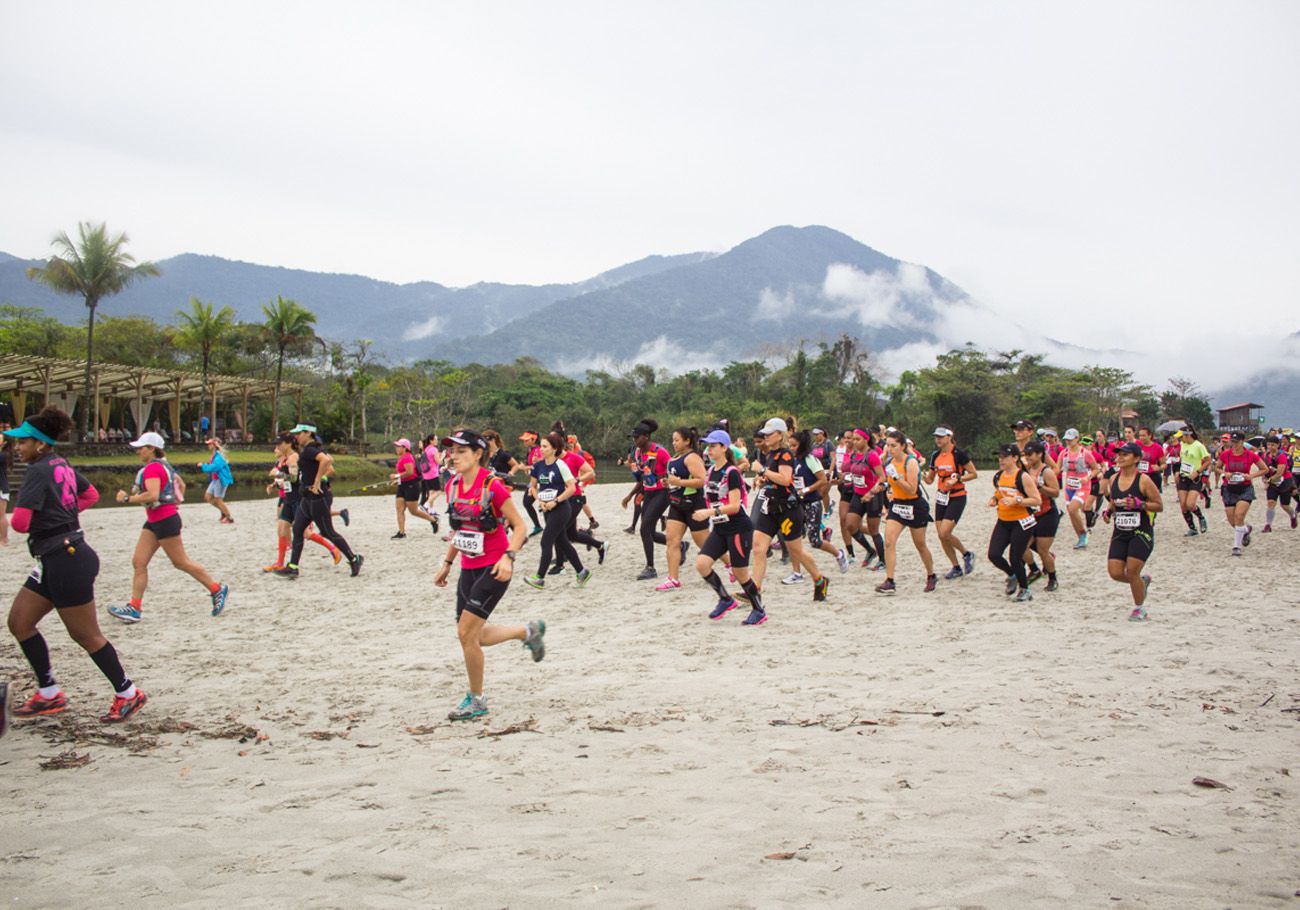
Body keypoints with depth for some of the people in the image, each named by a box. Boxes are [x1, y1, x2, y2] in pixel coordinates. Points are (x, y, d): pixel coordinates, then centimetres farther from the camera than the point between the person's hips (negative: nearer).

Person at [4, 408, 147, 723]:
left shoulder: (38, 471, -16)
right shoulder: (62, 466, 10)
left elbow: (20, 522, -24)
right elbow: (91, 495, 26)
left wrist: (36, 524, -2)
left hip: (66, 561, -10)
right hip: (55, 561, 10)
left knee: (85, 634, 1)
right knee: (19, 622, 12)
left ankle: (128, 694, 13)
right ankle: (49, 694, 19)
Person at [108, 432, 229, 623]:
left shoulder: (152, 468, -16)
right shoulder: (162, 465, 15)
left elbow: (152, 495, -29)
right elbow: (181, 485, 25)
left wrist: (127, 498, -21)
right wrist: (175, 501, 23)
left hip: (165, 520, -10)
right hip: (154, 522, 10)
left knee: (181, 562, -1)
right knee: (138, 562, 4)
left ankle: (217, 589, 10)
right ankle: (134, 608, 2)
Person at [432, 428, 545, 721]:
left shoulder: (493, 486, -16)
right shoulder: (453, 487, 4)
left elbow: (519, 526, -13)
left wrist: (508, 557, -27)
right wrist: (447, 563, 18)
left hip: (493, 569, -8)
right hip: (468, 568, 8)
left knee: (466, 632, -10)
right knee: (472, 635, 10)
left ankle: (476, 700, 8)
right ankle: (529, 632, 33)